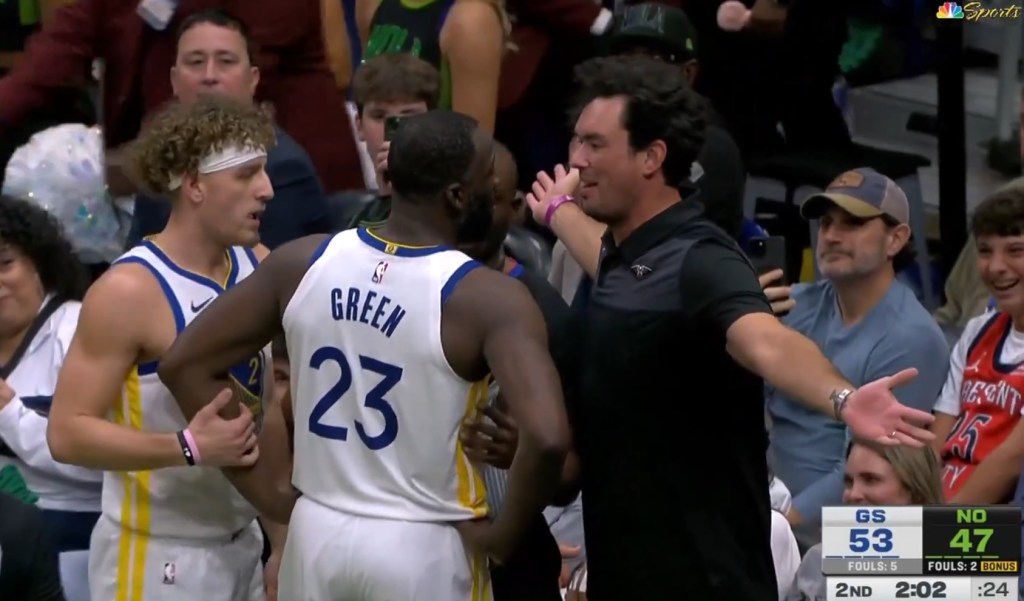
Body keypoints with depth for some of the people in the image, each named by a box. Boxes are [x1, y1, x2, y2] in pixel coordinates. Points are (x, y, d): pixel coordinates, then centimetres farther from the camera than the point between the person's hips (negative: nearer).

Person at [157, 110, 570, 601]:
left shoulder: (304, 263, -2)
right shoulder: (490, 300, -17)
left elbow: (185, 365, 2)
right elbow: (547, 436, -31)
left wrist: (263, 487, 5)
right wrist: (502, 535, -14)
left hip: (318, 533, 5)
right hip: (422, 549, -4)